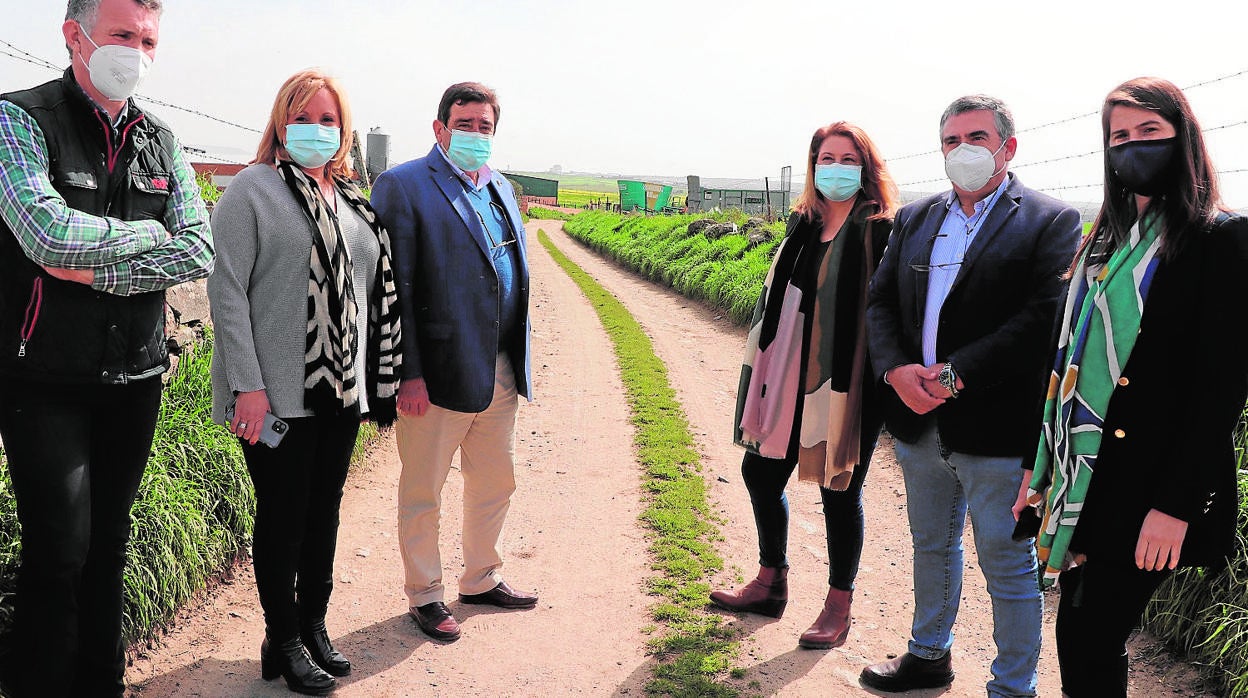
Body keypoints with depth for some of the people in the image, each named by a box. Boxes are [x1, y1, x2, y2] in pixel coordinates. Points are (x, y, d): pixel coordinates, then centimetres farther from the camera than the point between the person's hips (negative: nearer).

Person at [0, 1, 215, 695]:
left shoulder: (161, 141, 9)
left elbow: (200, 249, -4)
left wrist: (98, 271, -15)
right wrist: (147, 233, -9)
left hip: (135, 378, 5)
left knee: (109, 546, 15)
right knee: (60, 551, -5)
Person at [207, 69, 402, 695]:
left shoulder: (352, 201, 13)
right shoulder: (254, 189, -5)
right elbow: (225, 290, -10)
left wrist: (376, 381, 11)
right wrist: (248, 385, -16)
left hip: (342, 387, 6)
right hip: (277, 392, -6)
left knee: (325, 509, 14)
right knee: (284, 514, 4)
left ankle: (314, 626, 28)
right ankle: (283, 641, 19)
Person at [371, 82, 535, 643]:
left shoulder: (501, 188, 15)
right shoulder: (402, 186, -7)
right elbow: (393, 287, -13)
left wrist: (519, 358, 14)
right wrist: (408, 373, -17)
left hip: (501, 371, 7)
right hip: (439, 372, -7)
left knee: (494, 483, 18)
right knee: (423, 492, 6)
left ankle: (482, 579, 37)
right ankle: (424, 595, 24)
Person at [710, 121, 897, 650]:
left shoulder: (880, 233, -9)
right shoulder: (802, 225, 9)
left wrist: (885, 380, -17)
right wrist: (763, 367, 15)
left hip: (845, 383, -7)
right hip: (788, 376, 7)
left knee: (839, 491, 4)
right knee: (760, 473, 14)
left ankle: (838, 607, 23)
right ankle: (771, 584, 33)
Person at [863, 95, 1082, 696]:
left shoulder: (1052, 222, -6)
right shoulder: (915, 218, 11)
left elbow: (1044, 318, -17)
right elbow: (880, 302, 6)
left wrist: (956, 373, -22)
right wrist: (897, 370, -11)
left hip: (997, 427, -6)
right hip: (919, 422, 6)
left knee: (1009, 567, 6)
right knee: (931, 546, 23)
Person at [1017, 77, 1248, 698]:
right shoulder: (1106, 240, 14)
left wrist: (1175, 505, -18)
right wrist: (1039, 466, 13)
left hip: (1142, 491, -6)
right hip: (1079, 476, 7)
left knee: (1089, 646, -3)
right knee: (1079, 639, 12)